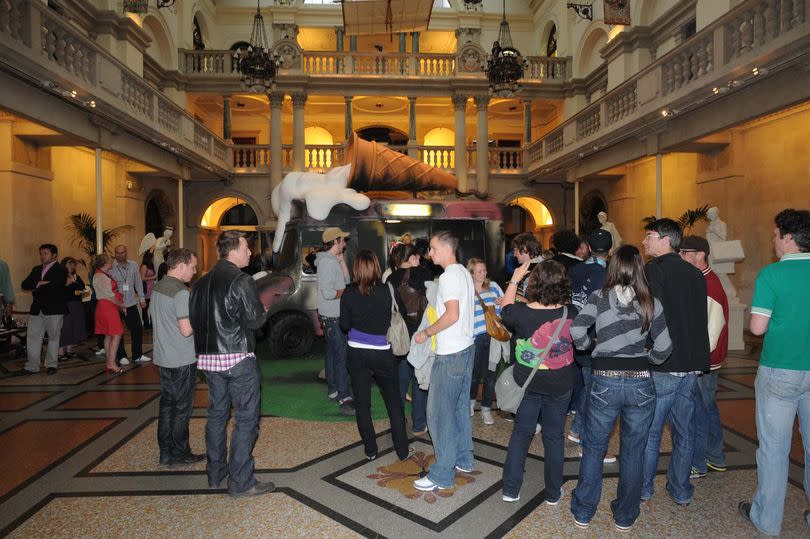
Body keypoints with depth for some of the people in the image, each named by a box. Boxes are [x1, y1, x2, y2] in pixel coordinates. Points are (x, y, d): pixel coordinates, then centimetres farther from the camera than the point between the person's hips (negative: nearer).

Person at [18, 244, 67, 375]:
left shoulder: (61, 270, -3)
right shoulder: (36, 269, 17)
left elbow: (55, 286, -18)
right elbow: (24, 285, 6)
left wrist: (36, 287, -6)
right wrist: (40, 283, -11)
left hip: (54, 309, -6)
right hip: (37, 309, 6)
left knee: (53, 337, 4)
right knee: (32, 337, 4)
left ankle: (51, 365, 14)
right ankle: (32, 366, 11)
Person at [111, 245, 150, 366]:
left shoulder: (133, 265, 5)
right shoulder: (110, 267, -8)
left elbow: (138, 282, 12)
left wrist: (142, 298, 11)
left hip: (131, 302, 4)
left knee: (138, 328, 7)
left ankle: (137, 355, 19)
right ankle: (121, 356, 19)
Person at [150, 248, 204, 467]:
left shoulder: (157, 288, 8)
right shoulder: (181, 293, -21)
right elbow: (186, 330, -24)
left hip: (163, 358, 9)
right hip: (182, 360, -8)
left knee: (167, 405, 16)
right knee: (182, 408, 4)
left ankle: (166, 452, 25)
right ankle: (179, 454, 14)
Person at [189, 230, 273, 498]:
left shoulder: (201, 282, 9)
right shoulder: (242, 281, -15)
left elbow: (194, 319, 11)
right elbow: (255, 320, -16)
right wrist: (264, 312, 4)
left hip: (209, 357, 8)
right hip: (238, 357, -8)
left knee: (217, 414, 18)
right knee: (246, 418, 1)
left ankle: (215, 473, 30)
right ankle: (241, 482, 7)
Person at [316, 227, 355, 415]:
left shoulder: (333, 260, 13)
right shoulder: (327, 262, -18)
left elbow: (346, 281, 13)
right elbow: (328, 292, -25)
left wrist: (342, 260, 7)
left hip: (332, 316, 11)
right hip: (333, 317, -11)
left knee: (333, 353, 17)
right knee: (342, 356, -12)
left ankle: (333, 389, 28)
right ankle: (345, 399, -11)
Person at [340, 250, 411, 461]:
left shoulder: (349, 293, -9)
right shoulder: (385, 290, -11)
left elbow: (344, 325, 0)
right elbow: (388, 321, -1)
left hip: (356, 353, 1)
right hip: (381, 353, -1)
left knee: (362, 402, 14)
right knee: (394, 402, 13)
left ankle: (370, 450, 23)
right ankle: (402, 450, 19)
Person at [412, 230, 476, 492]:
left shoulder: (448, 276, -17)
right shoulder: (464, 273, 12)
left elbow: (452, 315, -26)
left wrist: (426, 333, -15)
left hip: (450, 355, -10)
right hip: (466, 348, 10)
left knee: (440, 413, -1)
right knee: (460, 407, 19)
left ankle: (443, 475, 9)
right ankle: (464, 460, 32)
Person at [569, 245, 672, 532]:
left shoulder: (599, 297, -5)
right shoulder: (650, 302, -1)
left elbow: (576, 331, -15)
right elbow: (664, 346, -5)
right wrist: (647, 359, 14)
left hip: (604, 382, -1)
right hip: (640, 384, 1)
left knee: (593, 448, 14)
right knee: (633, 452, 16)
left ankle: (583, 512, 27)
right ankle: (625, 517, 31)